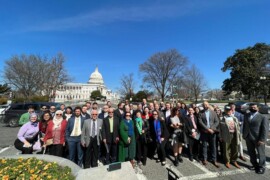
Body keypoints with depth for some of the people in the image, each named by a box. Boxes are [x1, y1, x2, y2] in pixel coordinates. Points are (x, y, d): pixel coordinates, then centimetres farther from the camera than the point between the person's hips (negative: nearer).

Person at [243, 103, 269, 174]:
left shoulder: (263, 117, -8)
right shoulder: (246, 116, 8)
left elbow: (265, 130, -11)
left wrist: (262, 140, -16)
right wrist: (244, 135, 9)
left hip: (258, 139, -4)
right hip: (248, 138, 5)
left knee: (261, 153, 11)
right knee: (251, 153, 15)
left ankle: (261, 167, 29)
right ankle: (255, 165, 33)